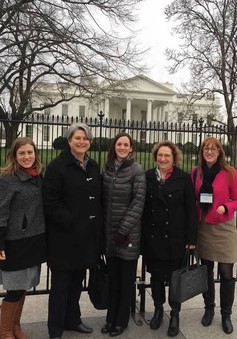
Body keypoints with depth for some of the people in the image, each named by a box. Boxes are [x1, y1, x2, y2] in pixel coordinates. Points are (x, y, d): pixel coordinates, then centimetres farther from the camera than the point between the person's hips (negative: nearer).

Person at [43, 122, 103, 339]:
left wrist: (98, 223, 3)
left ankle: (72, 320, 36)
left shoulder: (93, 166, 11)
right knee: (61, 283, 5)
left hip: (88, 234, 6)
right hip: (65, 235, -6)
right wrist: (70, 221, -19)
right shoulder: (57, 166, -10)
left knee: (77, 280, 19)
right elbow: (50, 202, -15)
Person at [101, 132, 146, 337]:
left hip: (129, 232, -4)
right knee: (113, 276, 14)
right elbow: (103, 200, 10)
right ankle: (111, 317, 29)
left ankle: (121, 320, 24)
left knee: (127, 278, 9)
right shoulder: (107, 169, 7)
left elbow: (138, 203, -12)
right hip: (109, 231, 4)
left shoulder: (137, 170, -8)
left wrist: (124, 229, -14)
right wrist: (103, 227, 4)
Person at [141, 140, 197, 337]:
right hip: (152, 237, 2)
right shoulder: (147, 177, 1)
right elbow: (142, 207, 1)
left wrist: (191, 238, -7)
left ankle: (175, 314, 29)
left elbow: (191, 210, -4)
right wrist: (142, 235, -1)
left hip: (175, 238, -2)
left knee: (174, 277, 9)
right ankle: (158, 309, 35)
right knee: (156, 276, 13)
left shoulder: (184, 178, -4)